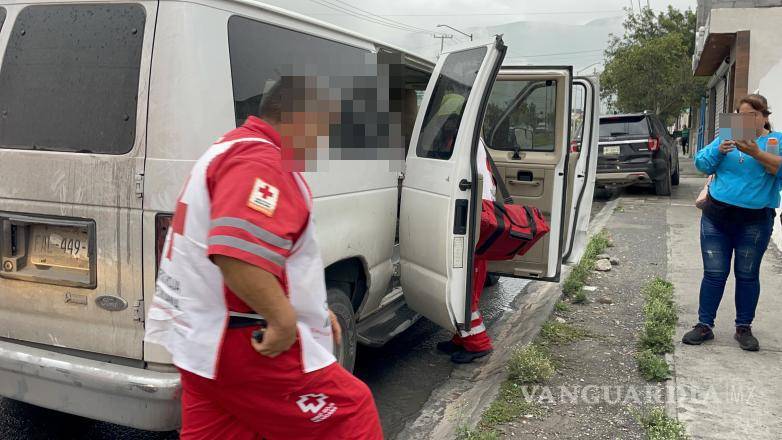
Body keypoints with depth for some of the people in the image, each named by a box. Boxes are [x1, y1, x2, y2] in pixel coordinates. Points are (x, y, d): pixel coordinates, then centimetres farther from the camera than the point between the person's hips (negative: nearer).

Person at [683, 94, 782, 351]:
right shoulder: (727, 137, 11)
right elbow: (701, 163, 3)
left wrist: (756, 153, -29)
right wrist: (719, 151, -16)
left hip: (755, 221, -2)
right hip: (717, 217, 2)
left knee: (748, 275, 7)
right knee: (714, 274, 3)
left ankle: (744, 328, 19)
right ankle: (704, 325, 11)